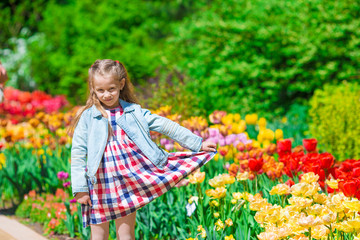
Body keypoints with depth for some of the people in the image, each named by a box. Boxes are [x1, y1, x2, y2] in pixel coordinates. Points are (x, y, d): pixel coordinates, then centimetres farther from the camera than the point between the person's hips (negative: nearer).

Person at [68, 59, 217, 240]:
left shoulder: (134, 112, 3)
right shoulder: (87, 117, -3)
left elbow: (166, 126, 6)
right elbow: (77, 153, -3)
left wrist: (198, 144, 7)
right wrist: (79, 188, -8)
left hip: (129, 182, 1)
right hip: (99, 185, -1)